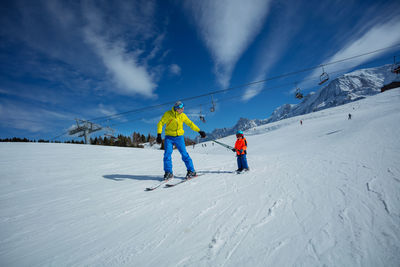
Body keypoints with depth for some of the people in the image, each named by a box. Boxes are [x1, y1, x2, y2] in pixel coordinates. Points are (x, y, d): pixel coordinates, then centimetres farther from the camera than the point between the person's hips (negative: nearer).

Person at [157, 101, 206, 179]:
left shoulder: (183, 115, 1)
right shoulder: (168, 114, -7)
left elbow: (190, 124, 11)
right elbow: (161, 123, -7)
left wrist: (199, 131, 9)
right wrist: (159, 135, -19)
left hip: (179, 137, 1)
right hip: (169, 137, -1)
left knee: (184, 154, -4)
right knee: (167, 153, -11)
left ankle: (191, 171, 7)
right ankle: (168, 172, 1)